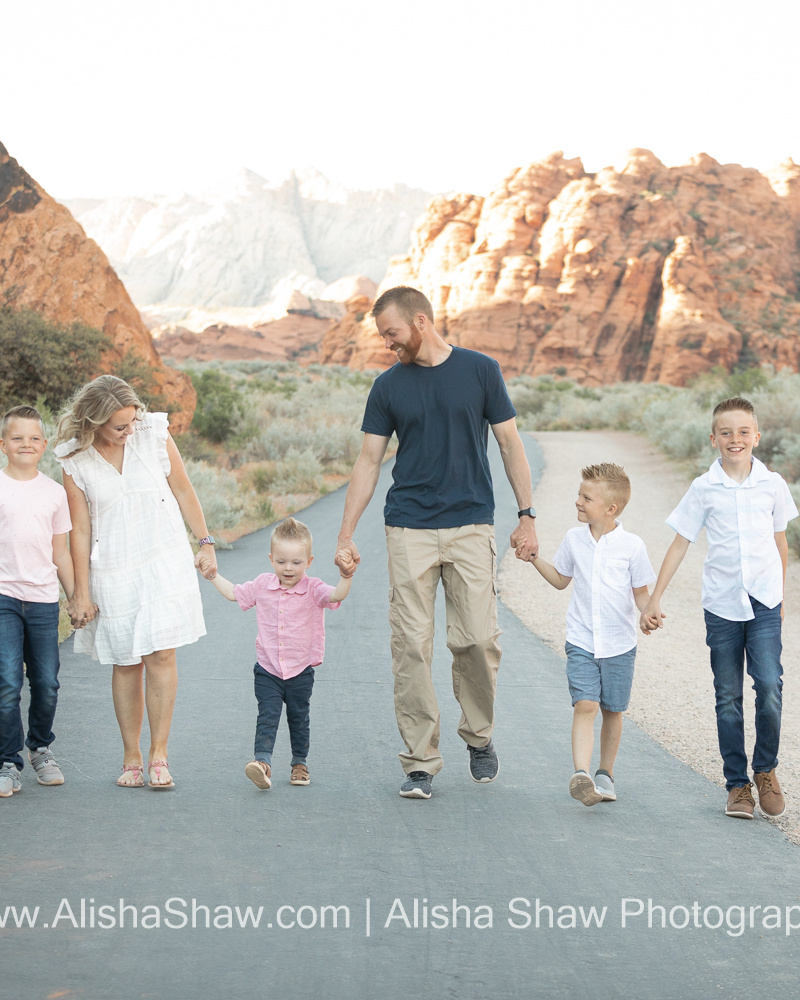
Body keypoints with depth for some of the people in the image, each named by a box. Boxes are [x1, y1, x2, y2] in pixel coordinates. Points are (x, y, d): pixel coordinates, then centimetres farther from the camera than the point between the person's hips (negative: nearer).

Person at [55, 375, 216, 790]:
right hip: (113, 571, 0)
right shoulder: (76, 461, -6)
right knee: (126, 663, 4)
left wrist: (205, 544, 10)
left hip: (165, 561, 0)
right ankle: (131, 758, 13)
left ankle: (158, 755, -1)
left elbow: (183, 491, 6)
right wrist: (81, 592, 0)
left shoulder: (153, 434, -6)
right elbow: (80, 529, -2)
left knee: (160, 655, -8)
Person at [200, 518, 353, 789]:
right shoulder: (262, 586, 2)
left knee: (299, 718, 13)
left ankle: (300, 763, 29)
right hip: (268, 668, 1)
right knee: (267, 715, -12)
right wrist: (212, 575, 14)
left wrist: (346, 576, -43)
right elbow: (233, 593, 17)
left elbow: (336, 595, -26)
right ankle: (262, 761, -24)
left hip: (301, 670, -1)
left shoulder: (313, 589, -8)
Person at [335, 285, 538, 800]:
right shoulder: (388, 386, 8)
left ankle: (479, 735, 21)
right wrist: (346, 534, 5)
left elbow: (510, 443, 6)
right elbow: (369, 461, 9)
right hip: (409, 530, 1)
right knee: (412, 646, -3)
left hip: (471, 525, -1)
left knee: (478, 638, -5)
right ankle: (421, 762, 5)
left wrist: (527, 515, 1)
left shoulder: (481, 370, 3)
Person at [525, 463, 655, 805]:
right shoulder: (574, 539, 3)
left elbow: (641, 593, 1)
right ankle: (581, 774, -25)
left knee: (612, 710, 10)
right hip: (581, 641, 1)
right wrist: (535, 557, 7)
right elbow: (561, 580, 19)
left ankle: (605, 774, 26)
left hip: (619, 644, -1)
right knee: (584, 705, -14)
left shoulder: (631, 546, -6)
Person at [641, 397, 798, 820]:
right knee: (728, 698, 4)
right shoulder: (704, 488, -1)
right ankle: (737, 785, 13)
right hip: (721, 605, 0)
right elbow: (680, 543, 4)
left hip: (764, 602, 0)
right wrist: (654, 599, 1)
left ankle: (765, 770, 9)